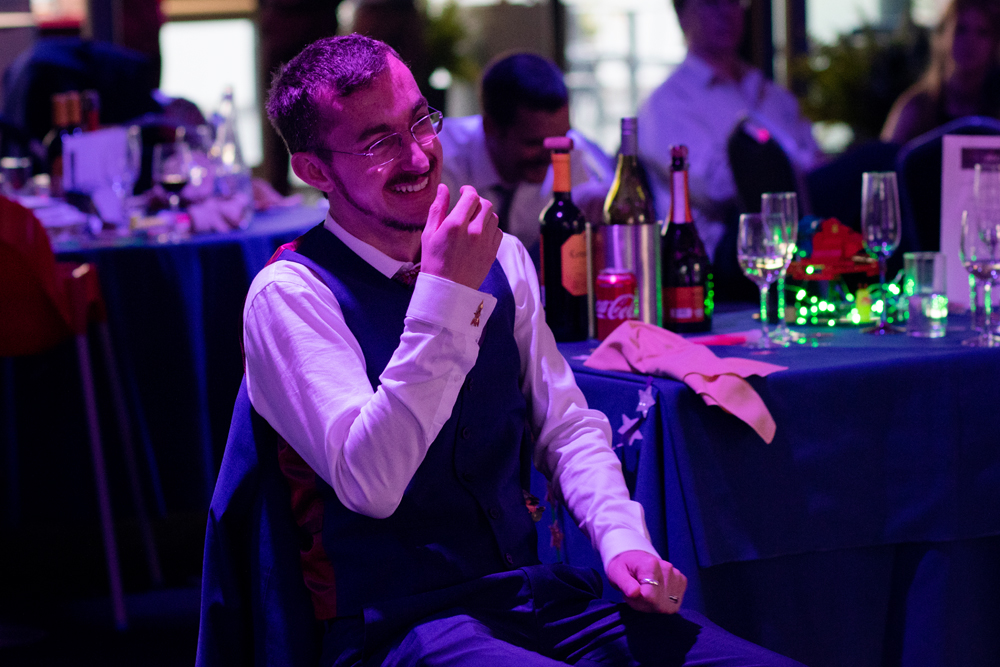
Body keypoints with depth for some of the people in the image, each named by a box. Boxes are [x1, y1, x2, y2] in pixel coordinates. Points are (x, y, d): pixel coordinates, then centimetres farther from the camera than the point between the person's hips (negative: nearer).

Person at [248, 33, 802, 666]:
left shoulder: (500, 258, 10)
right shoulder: (289, 297, -9)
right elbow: (368, 484, -21)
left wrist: (623, 539, -4)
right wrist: (445, 291, -24)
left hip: (534, 592, 6)